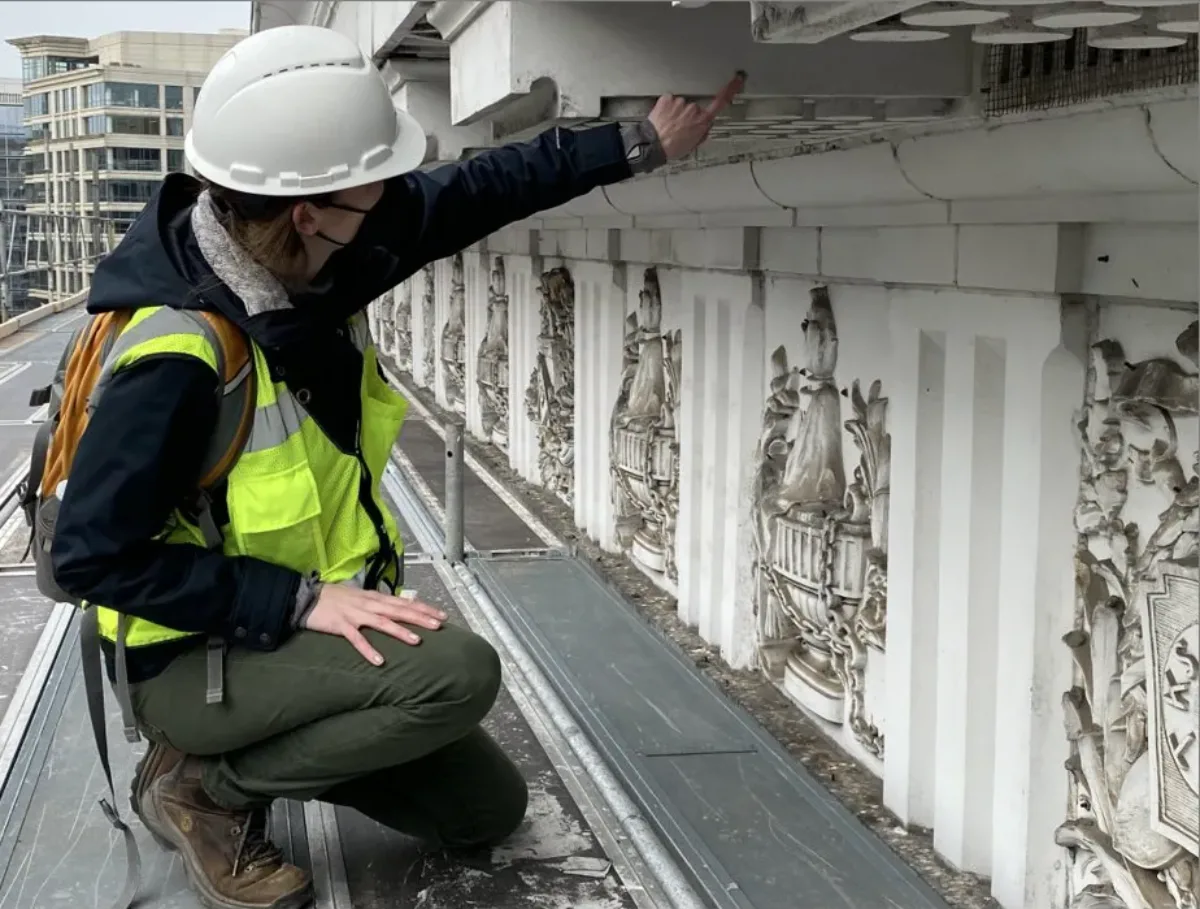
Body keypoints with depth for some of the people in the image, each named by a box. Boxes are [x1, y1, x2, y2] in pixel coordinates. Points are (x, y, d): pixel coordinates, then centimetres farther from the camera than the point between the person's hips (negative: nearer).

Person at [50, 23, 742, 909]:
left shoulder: (318, 258, -11)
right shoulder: (175, 358, -33)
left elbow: (476, 192, 0)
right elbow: (93, 555, -28)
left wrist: (638, 145, 2)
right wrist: (301, 601, -32)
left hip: (306, 617, 8)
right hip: (194, 654, -7)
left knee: (487, 809, 11)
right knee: (456, 671, -30)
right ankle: (207, 785, -8)